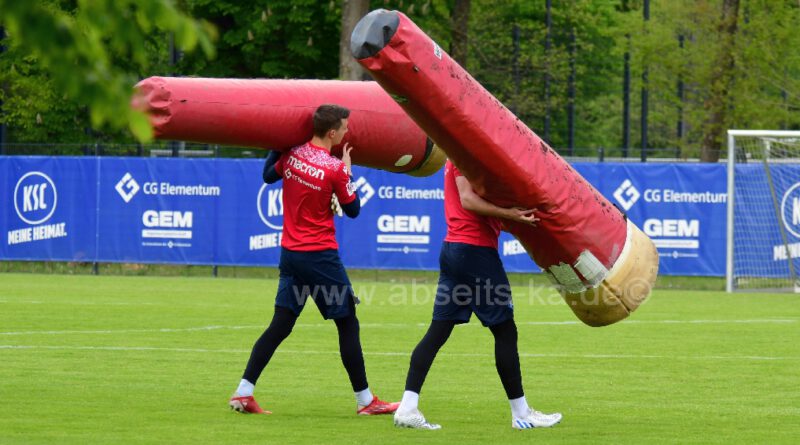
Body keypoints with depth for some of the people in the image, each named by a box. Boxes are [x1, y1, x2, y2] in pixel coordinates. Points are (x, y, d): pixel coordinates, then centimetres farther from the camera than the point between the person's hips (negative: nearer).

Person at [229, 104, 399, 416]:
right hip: (320, 256, -6)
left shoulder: (292, 153, -1)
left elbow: (268, 176, 18)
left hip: (290, 251, 6)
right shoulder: (335, 169, -16)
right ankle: (365, 400, 9)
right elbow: (353, 210, -3)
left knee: (280, 325, 8)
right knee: (347, 323, 5)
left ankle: (243, 392, 2)